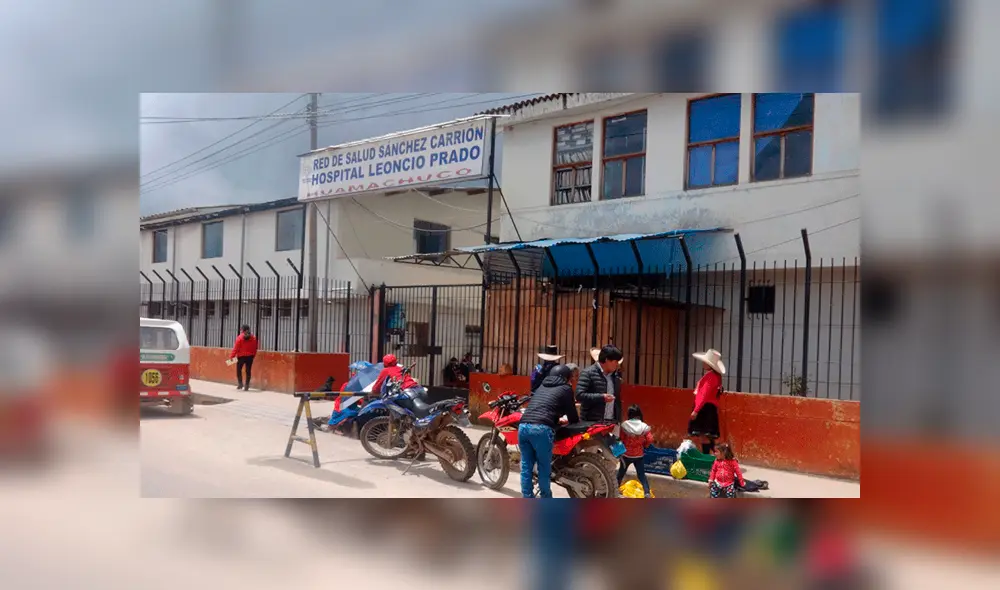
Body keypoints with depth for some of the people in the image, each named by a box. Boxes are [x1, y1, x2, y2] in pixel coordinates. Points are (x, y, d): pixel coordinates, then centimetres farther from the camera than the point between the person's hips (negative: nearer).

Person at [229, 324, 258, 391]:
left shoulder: (240, 337, -10)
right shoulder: (253, 338, 3)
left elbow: (236, 348, -11)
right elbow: (255, 348, 7)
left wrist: (232, 356, -4)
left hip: (241, 356, -3)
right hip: (250, 356, 3)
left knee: (239, 369, 13)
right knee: (248, 371, 6)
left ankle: (240, 384, 9)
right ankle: (247, 386, 6)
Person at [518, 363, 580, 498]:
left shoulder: (542, 386, 28)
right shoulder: (566, 389, 9)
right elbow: (573, 418, 13)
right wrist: (576, 419, 34)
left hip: (523, 426, 6)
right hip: (541, 429, -6)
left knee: (526, 466, 12)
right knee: (544, 467, 7)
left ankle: (527, 498, 16)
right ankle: (546, 498, 16)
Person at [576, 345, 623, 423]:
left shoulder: (615, 376, 14)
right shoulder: (588, 373, -5)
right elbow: (579, 395, -14)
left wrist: (619, 420, 12)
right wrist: (601, 397, -19)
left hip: (612, 422, 6)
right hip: (592, 422, -6)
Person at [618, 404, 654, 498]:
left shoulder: (624, 425, -14)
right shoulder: (644, 427, -11)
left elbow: (621, 439, -10)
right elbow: (650, 440, -12)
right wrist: (643, 445, 7)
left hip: (626, 454, 0)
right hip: (639, 455, 0)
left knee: (621, 473, 18)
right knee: (641, 475, 8)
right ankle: (647, 493, -4)